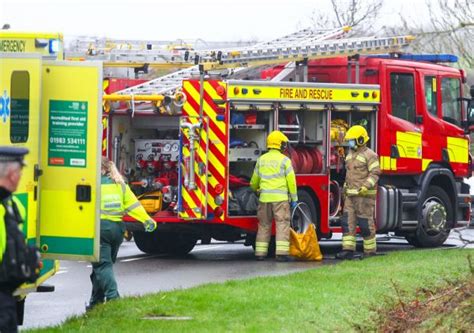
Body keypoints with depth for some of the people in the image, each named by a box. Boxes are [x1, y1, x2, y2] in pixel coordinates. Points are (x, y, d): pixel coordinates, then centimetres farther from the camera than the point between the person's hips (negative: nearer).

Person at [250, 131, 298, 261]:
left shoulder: (261, 159, 10)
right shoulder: (284, 160, -4)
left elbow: (254, 181, 18)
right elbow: (291, 181, -6)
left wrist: (254, 189, 41)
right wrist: (294, 198, 1)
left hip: (265, 197, 4)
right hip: (280, 197, -4)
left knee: (264, 225, 11)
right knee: (282, 224, -3)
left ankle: (260, 252, 11)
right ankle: (281, 252, -12)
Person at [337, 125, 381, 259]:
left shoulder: (369, 155, -8)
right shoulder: (350, 154, 18)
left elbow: (374, 173, -14)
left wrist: (365, 187, -25)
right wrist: (345, 188, 25)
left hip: (364, 195, -8)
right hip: (351, 194, 8)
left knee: (365, 223, -4)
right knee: (347, 221, -1)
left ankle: (370, 251, 3)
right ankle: (348, 250, -2)